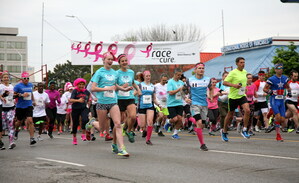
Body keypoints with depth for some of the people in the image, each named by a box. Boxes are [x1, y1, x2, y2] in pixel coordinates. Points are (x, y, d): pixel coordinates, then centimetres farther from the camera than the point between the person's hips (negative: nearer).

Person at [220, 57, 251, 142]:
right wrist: (234, 85, -27)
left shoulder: (245, 72, 9)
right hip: (233, 96, -5)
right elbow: (224, 82, -15)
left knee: (247, 110, -18)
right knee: (230, 115, 6)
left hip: (242, 96, 5)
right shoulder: (233, 72, -12)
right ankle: (224, 131, 27)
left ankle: (244, 130, -8)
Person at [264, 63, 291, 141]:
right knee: (278, 116, -20)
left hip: (281, 100, 5)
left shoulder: (285, 78, 8)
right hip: (274, 100, -5)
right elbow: (265, 88, -1)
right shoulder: (271, 79, -7)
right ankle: (278, 135, -10)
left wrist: (289, 92, 3)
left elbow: (288, 87, 24)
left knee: (282, 119, -1)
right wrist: (269, 91, -21)